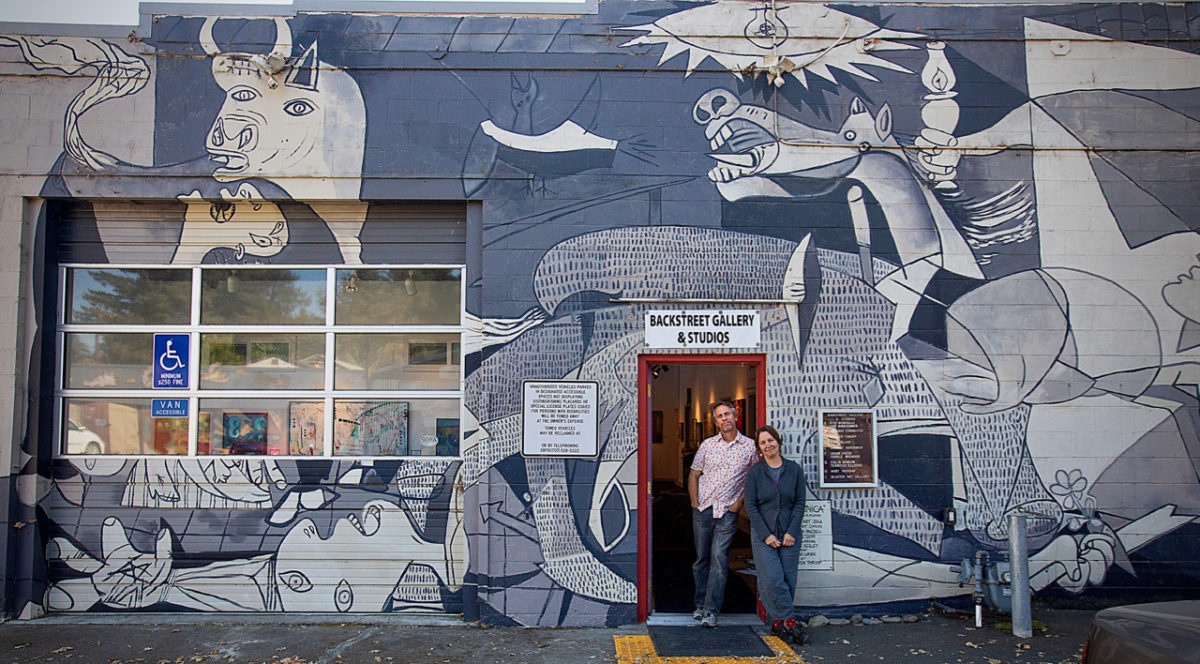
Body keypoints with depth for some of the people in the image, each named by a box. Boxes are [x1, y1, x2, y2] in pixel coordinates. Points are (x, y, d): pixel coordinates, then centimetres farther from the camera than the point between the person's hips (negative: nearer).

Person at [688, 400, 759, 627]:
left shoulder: (750, 446, 0)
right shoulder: (707, 445, 4)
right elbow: (693, 475, 9)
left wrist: (740, 502, 0)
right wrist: (695, 504, 2)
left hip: (727, 512, -2)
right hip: (703, 509, 2)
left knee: (719, 558, -8)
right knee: (701, 558, 9)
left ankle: (711, 610, -4)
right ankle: (700, 604, 21)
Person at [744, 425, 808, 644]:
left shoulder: (794, 469, 4)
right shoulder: (755, 472, 0)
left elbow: (800, 503, 4)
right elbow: (750, 506, -3)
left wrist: (792, 532, -7)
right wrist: (766, 535, -10)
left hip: (789, 534, 2)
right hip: (763, 535, -2)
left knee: (788, 580, 2)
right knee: (773, 580, -9)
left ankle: (777, 622, 14)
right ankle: (790, 622, 1)